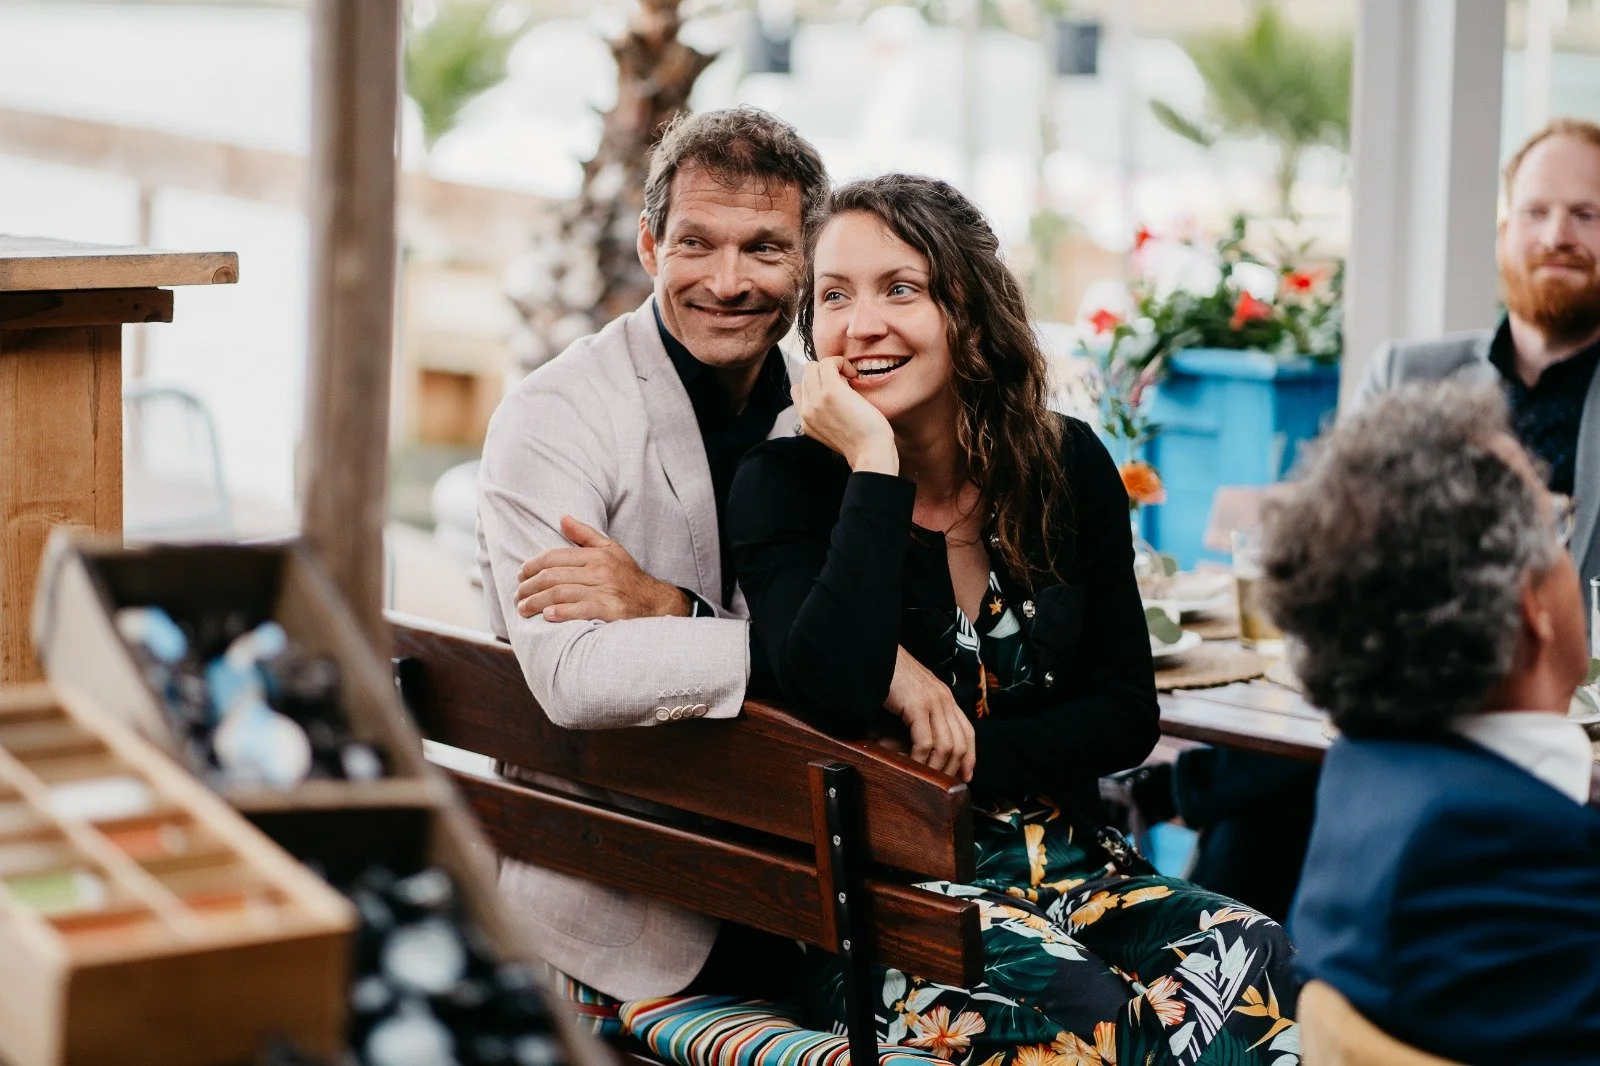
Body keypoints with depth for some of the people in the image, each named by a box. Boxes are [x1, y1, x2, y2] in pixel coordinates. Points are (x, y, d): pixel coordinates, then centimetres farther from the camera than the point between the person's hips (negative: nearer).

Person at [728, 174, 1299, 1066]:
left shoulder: (1069, 468, 6)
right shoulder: (787, 483, -4)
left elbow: (1129, 714, 5)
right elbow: (832, 701, -23)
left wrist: (965, 756, -10)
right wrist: (875, 464, -19)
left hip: (1064, 863, 4)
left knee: (1256, 968, -24)